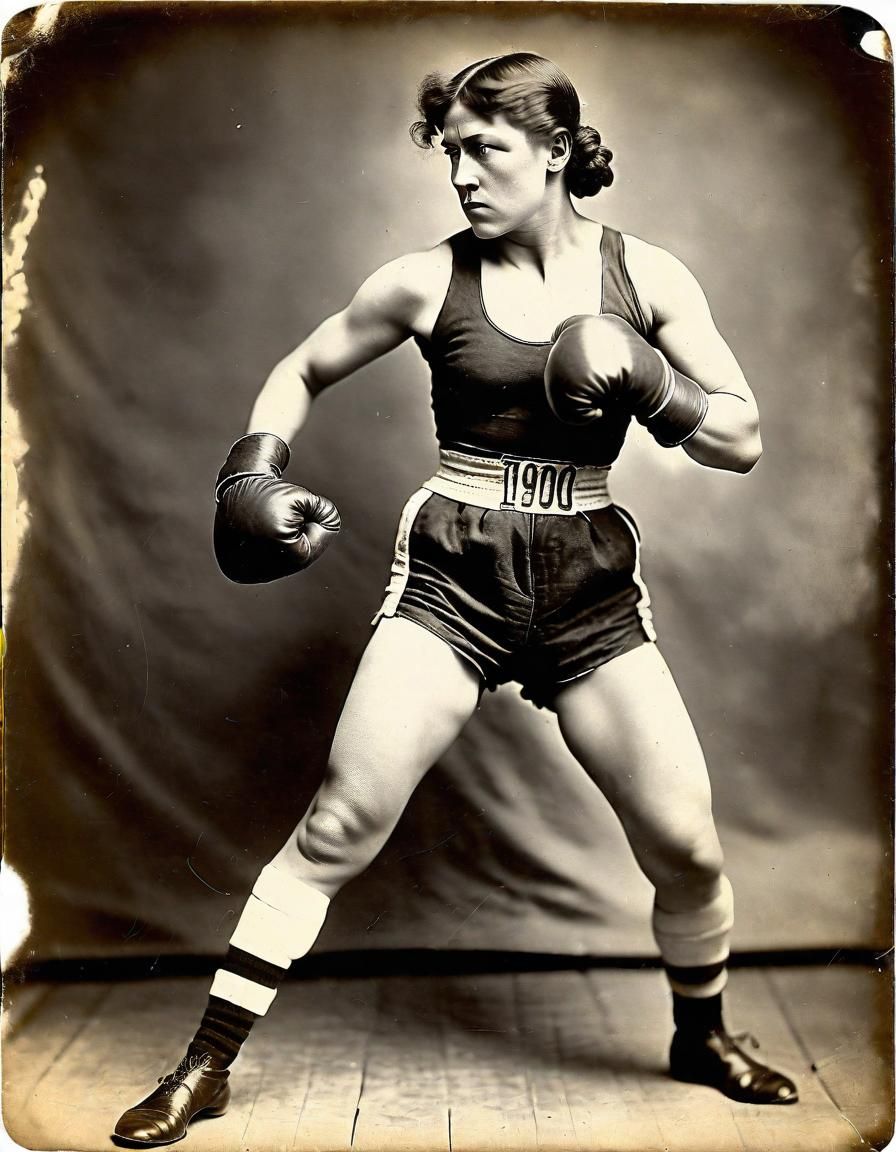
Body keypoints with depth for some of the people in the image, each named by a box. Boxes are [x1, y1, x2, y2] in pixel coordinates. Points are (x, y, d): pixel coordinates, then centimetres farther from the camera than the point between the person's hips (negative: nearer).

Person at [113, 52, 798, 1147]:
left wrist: (651, 386, -17)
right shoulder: (429, 281, -1)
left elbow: (744, 441, 1)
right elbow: (300, 371, 12)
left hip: (591, 589, 2)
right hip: (452, 576, -1)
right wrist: (257, 469, -5)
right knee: (342, 819, -7)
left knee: (688, 845, 2)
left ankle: (702, 1037, 33)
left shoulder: (645, 275, 2)